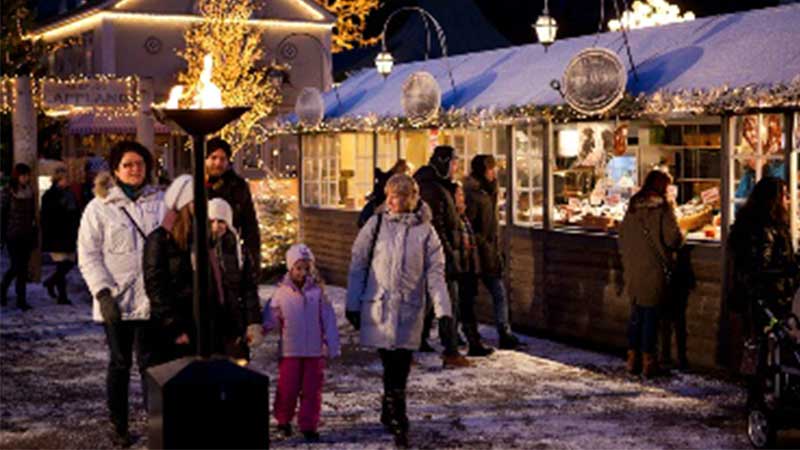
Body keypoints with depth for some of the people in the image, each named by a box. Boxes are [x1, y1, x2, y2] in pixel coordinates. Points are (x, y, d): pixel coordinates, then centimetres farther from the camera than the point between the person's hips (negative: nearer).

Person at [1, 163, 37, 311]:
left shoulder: (30, 192, 9)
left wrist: (34, 234, 11)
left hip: (27, 236, 4)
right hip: (13, 236, -4)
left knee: (24, 267, 4)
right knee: (16, 266, -8)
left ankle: (21, 300, 8)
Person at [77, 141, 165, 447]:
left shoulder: (160, 202, 6)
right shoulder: (99, 207, -2)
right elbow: (88, 255, -4)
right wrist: (103, 293, -15)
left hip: (152, 300, 1)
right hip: (117, 301, -1)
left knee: (150, 363, 4)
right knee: (120, 364, 9)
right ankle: (118, 425, 21)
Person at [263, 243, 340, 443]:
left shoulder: (318, 291, 0)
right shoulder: (282, 292, 0)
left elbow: (328, 320, 1)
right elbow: (271, 317, 1)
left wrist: (332, 345, -2)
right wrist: (261, 327, -20)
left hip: (315, 351, 1)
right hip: (289, 351, 0)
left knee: (312, 390, 4)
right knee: (287, 388, 5)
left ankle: (308, 426, 14)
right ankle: (283, 420, 27)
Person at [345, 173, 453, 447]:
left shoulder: (425, 230, 2)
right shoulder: (376, 224, 1)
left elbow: (435, 273, 1)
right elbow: (358, 264, 5)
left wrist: (443, 309, -9)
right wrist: (353, 304, 4)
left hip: (410, 309, 1)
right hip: (378, 306, -1)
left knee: (400, 368, 3)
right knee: (393, 366, -5)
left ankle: (389, 412, 25)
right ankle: (398, 425, 2)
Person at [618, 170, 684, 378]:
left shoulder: (632, 206, 7)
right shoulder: (662, 207, -11)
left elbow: (622, 235, 12)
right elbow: (673, 238, -14)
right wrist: (680, 237, 8)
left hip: (632, 270, 5)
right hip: (654, 269, -5)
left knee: (636, 313, 14)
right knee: (651, 314, 1)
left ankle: (633, 357, 18)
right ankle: (648, 360, 4)